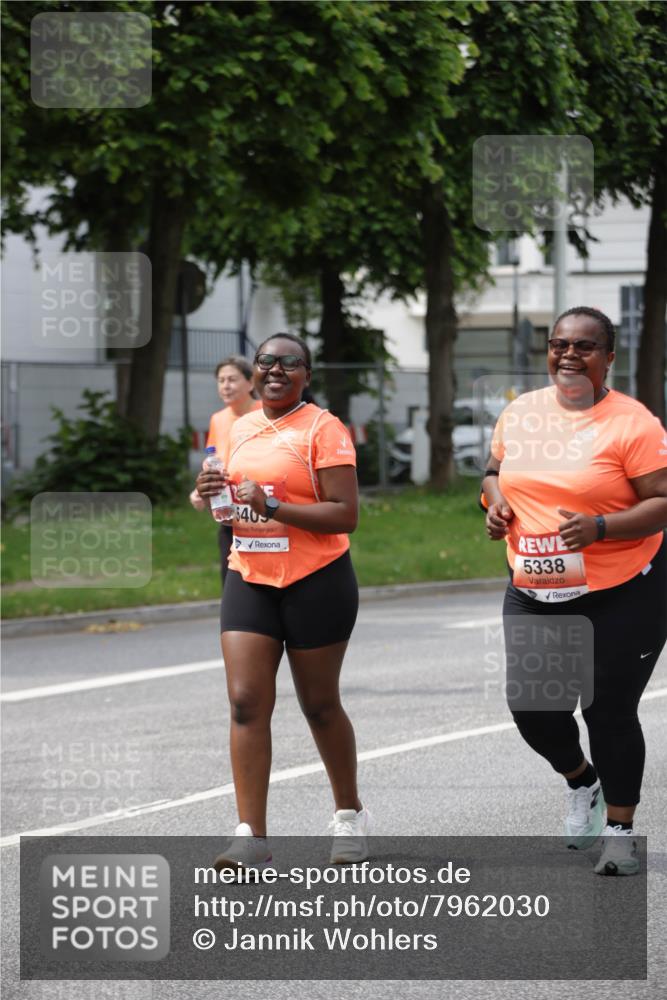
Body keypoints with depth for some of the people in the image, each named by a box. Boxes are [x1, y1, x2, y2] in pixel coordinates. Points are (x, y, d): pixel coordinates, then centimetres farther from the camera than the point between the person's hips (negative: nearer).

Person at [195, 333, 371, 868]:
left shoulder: (322, 429, -10)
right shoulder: (242, 428, 11)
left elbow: (346, 514, -16)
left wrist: (271, 506, -23)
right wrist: (218, 492, 2)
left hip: (316, 582, -5)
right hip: (249, 580, 5)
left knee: (319, 705, 7)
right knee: (246, 702, -7)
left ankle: (351, 816, 28)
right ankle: (252, 837, -9)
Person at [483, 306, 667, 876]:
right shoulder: (520, 413, 6)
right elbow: (496, 471, 22)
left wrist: (600, 527, -26)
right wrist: (496, 502, 0)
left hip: (621, 594, -5)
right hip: (534, 593, 5)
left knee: (609, 710, -2)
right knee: (532, 707, 1)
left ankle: (620, 830, 17)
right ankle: (582, 781, 33)